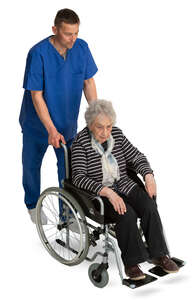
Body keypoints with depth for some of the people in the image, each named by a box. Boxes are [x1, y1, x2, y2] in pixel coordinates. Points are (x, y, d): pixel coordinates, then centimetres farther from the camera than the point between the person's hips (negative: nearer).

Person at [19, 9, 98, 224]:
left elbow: (88, 82, 0)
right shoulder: (38, 53, -25)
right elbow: (36, 95, -23)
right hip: (37, 123, -3)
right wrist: (51, 130, -27)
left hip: (67, 123, 3)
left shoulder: (81, 48, -11)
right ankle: (33, 205, 41)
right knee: (32, 165, 16)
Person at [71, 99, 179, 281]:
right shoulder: (80, 143, -11)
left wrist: (148, 175, -10)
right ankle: (131, 263, -16)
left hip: (124, 185, 5)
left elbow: (136, 157, 10)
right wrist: (107, 192, -32)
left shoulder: (117, 134, 4)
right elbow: (79, 178, -20)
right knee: (127, 214, -30)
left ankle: (158, 254, -11)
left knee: (149, 206, -22)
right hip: (98, 193, -5)